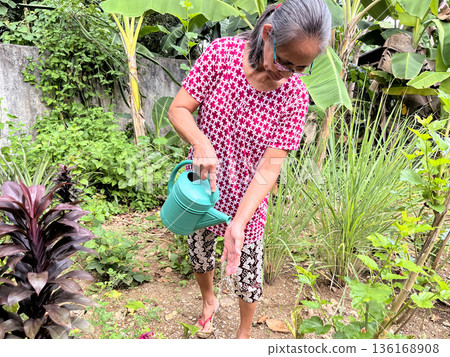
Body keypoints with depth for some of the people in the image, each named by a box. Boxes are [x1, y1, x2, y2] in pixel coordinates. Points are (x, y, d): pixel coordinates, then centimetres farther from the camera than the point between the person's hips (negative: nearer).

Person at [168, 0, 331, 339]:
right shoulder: (222, 52, -16)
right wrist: (201, 143, -35)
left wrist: (238, 224, -27)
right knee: (199, 253, 23)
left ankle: (244, 333, 45)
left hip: (246, 199, -1)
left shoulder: (295, 94, -16)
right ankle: (209, 300, 58)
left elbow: (271, 164, -18)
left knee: (247, 272, 13)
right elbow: (178, 109, -13)